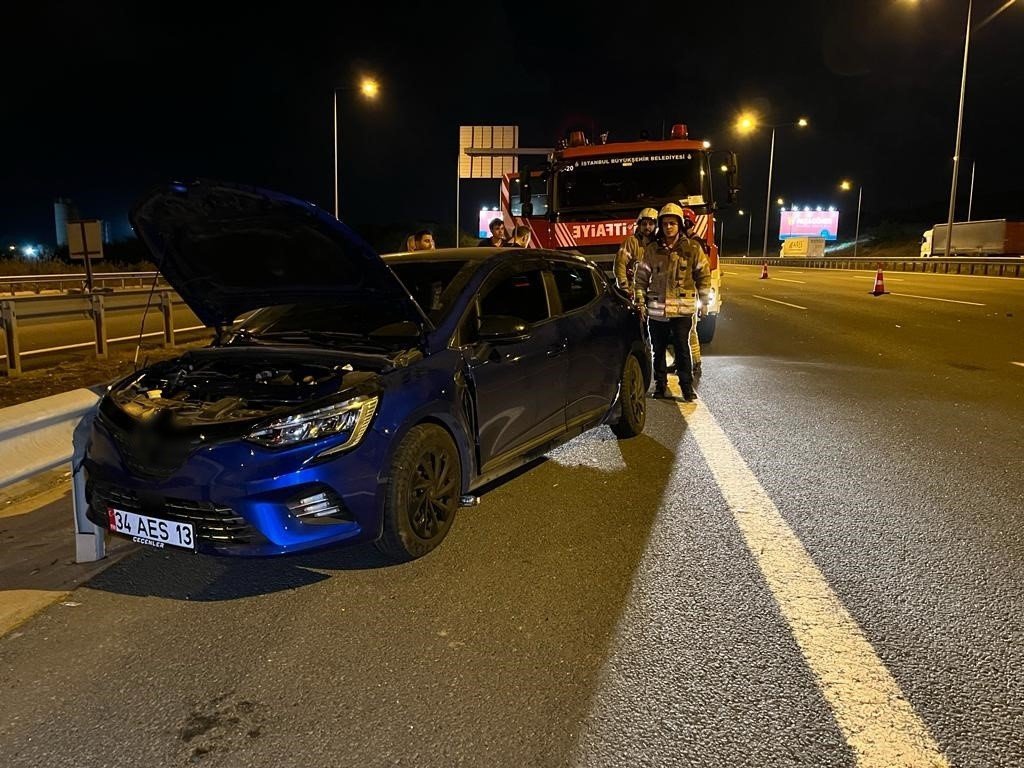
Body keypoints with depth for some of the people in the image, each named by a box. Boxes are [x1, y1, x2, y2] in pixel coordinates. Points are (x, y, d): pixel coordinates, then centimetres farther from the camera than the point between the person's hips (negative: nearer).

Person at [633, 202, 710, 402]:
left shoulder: (692, 248, 1)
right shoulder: (651, 249, 5)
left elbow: (704, 275, 8)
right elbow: (641, 277, 9)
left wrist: (703, 302, 7)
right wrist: (640, 302, 4)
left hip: (683, 308, -2)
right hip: (657, 308, 2)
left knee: (682, 347, -7)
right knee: (658, 348, 9)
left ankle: (687, 385, 4)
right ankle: (660, 384, 21)